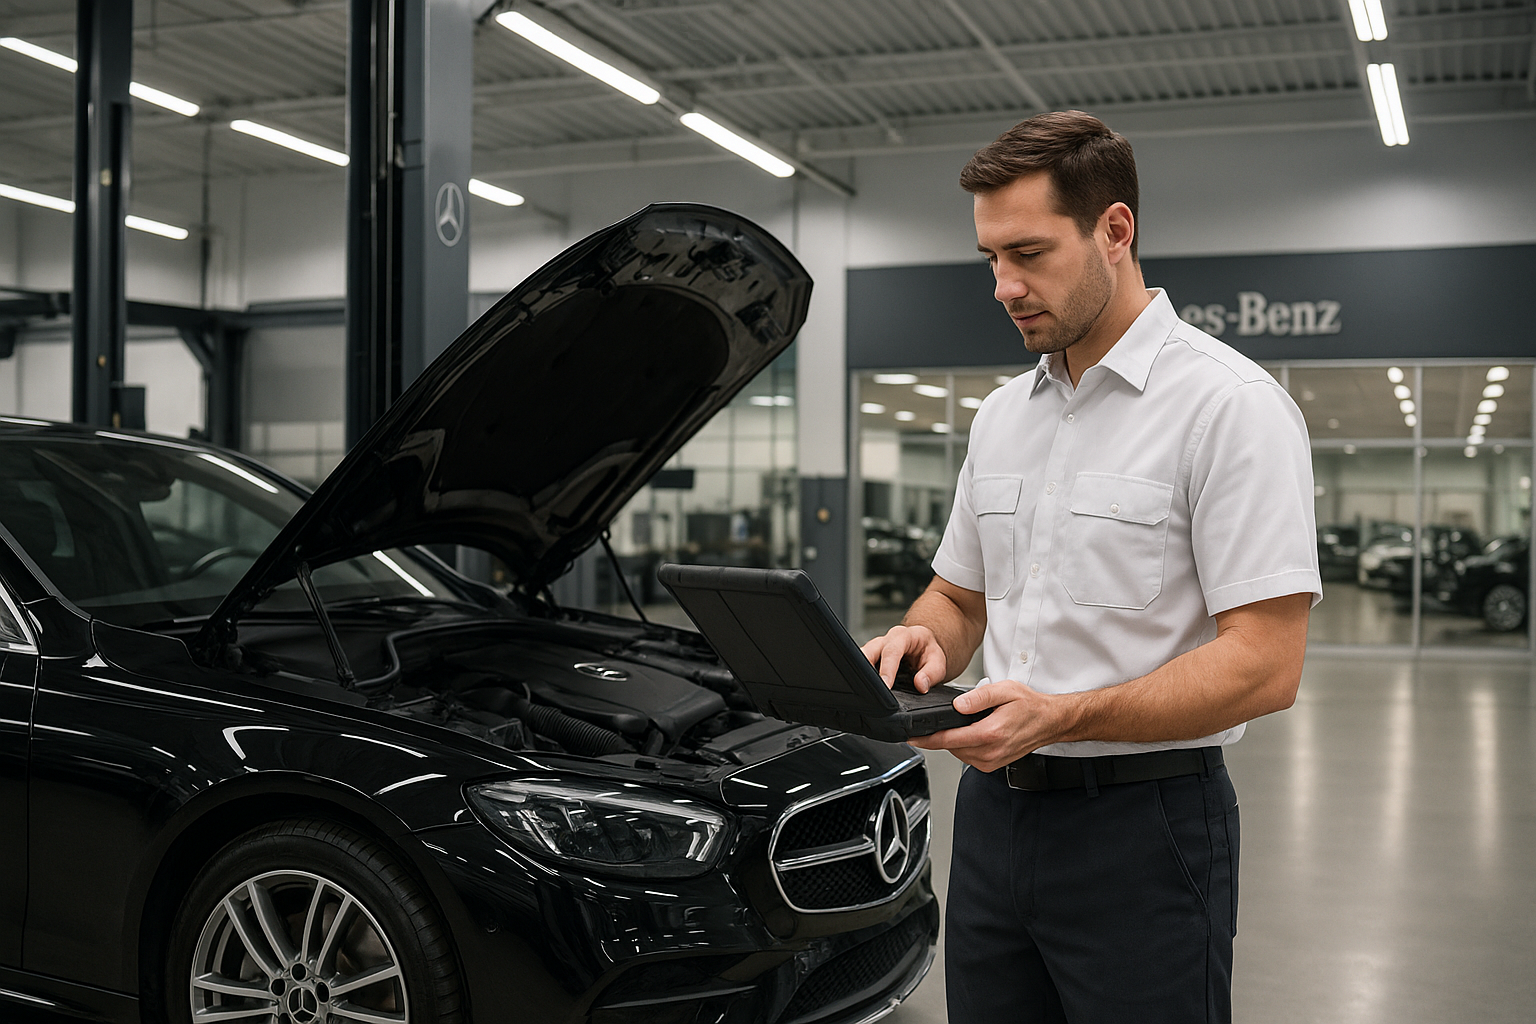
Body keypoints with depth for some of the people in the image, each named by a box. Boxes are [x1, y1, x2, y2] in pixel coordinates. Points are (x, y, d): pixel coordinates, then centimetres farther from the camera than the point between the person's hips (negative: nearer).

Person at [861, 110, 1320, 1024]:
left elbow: (1266, 664, -17)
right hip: (994, 808, 7)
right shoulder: (1001, 415, 12)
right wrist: (921, 641, -4)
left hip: (1144, 825, -6)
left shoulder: (1231, 402, -11)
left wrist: (1063, 716, -26)